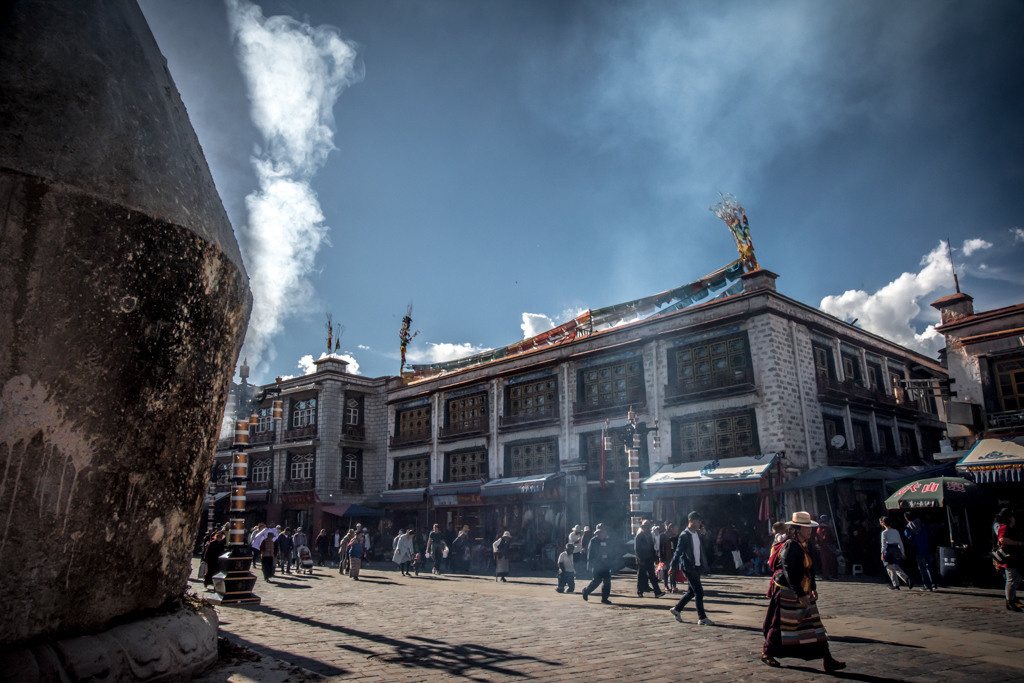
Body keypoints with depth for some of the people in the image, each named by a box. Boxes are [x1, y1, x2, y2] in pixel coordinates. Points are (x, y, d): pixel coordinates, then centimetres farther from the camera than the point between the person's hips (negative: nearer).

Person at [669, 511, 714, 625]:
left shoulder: (697, 533, 10)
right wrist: (672, 566, -12)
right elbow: (678, 552, -13)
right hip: (688, 567, -8)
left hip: (697, 567, 8)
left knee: (692, 591, 14)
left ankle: (677, 609, 28)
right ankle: (702, 618, 2)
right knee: (699, 592, -7)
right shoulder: (684, 535, -14)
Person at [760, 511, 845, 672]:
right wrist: (800, 595, -24)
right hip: (787, 593, -8)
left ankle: (827, 660, 9)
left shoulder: (806, 545, 7)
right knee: (780, 624, 3)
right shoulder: (790, 546, -20)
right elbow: (789, 573, -23)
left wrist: (813, 588, 15)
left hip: (804, 593, 8)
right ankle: (766, 653, 20)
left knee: (814, 623, 5)